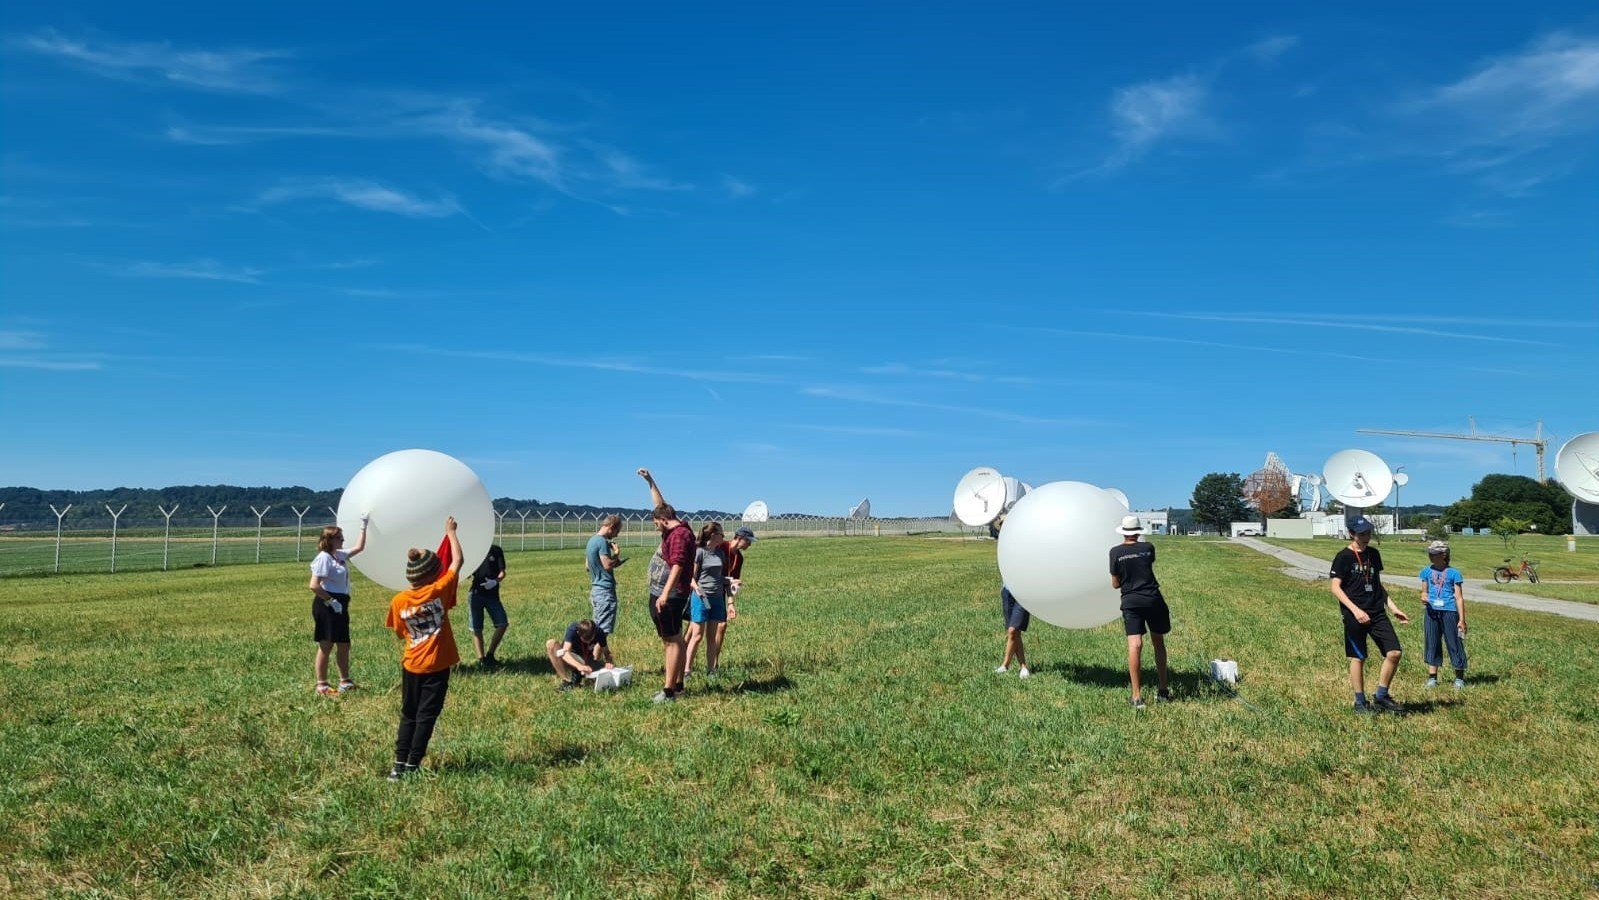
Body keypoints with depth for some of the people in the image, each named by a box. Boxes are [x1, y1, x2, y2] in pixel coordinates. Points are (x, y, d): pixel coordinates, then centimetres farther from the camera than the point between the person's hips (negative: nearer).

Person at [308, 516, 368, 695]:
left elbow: (359, 547, 24)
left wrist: (364, 526, 20)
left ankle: (345, 681, 26)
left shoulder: (340, 555, 10)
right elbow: (314, 585, -21)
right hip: (326, 606, -9)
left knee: (343, 644, 15)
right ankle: (321, 685, 6)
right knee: (326, 645, -3)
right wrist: (331, 601, -19)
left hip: (340, 605, 9)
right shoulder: (324, 558, -15)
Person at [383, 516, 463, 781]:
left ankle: (399, 764, 13)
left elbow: (400, 633, 6)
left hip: (411, 666, 3)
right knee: (426, 716, 6)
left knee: (408, 715, 16)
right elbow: (457, 561, -6)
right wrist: (450, 532, 4)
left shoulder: (399, 600, -6)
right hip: (437, 667, -3)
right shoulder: (439, 591, -14)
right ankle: (413, 764, 6)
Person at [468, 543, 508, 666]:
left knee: (503, 624, -8)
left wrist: (495, 581, -20)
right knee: (477, 628, 2)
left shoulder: (496, 550, 4)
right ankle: (481, 658, 9)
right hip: (476, 594, 0)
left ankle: (490, 654, 6)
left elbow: (502, 572, 0)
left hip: (492, 594, 1)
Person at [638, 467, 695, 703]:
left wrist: (665, 594, -34)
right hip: (661, 595, 10)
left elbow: (677, 565, -27)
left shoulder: (679, 535, -15)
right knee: (673, 640, 14)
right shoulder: (674, 530, 14)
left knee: (672, 641, -8)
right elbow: (660, 505, 27)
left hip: (669, 597, -10)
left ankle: (669, 691, -7)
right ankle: (677, 685, 21)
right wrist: (649, 481, 27)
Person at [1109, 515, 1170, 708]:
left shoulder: (1116, 552, 0)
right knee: (1158, 643, 16)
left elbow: (1115, 584, 5)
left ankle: (1137, 696, -14)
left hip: (1131, 602, -2)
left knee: (1134, 645, -10)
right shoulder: (1148, 548, 5)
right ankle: (1162, 691, 22)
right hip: (1153, 599, 2)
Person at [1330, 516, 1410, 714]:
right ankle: (1360, 702, 15)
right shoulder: (1343, 557, -7)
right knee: (1358, 658, 2)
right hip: (1354, 616, -5)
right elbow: (1336, 587, -11)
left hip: (1377, 613, 6)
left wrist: (1393, 608, 17)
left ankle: (1381, 697, 12)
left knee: (1395, 652, -4)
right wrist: (1355, 610, -20)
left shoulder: (1374, 553, 12)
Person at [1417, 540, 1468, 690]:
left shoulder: (1453, 573, -1)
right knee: (1432, 643, 6)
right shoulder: (1427, 572, 10)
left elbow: (1459, 597, -1)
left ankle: (1459, 678, 10)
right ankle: (1432, 677, 13)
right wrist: (1423, 597, -7)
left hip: (1449, 612, -3)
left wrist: (1462, 619, -5)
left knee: (1454, 643, 0)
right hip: (1432, 611, 4)